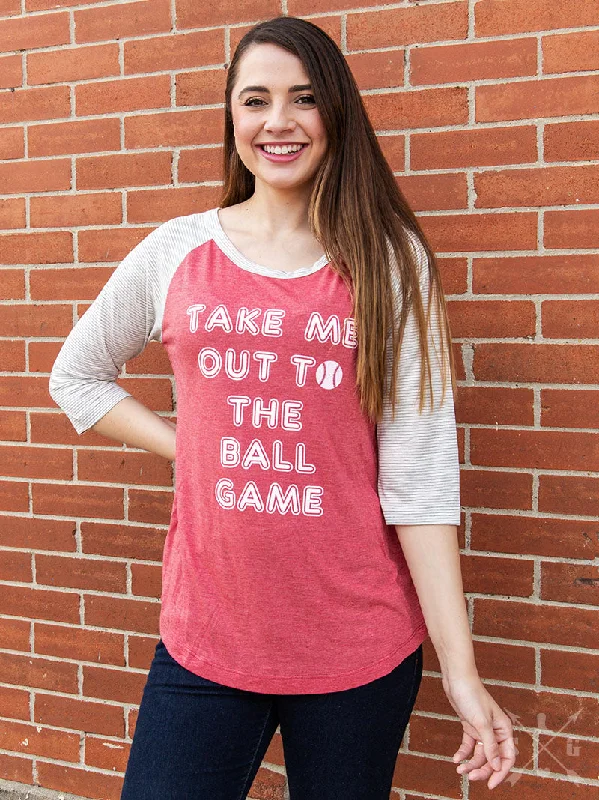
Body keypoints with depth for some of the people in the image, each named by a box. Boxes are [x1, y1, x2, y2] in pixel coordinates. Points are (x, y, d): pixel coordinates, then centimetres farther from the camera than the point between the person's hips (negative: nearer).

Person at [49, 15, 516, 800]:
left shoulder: (389, 262, -3)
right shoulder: (176, 252, 1)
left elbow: (419, 473, -7)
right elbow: (75, 376, 15)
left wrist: (461, 668, -10)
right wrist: (182, 443, 0)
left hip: (361, 644, -1)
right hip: (205, 639, 1)